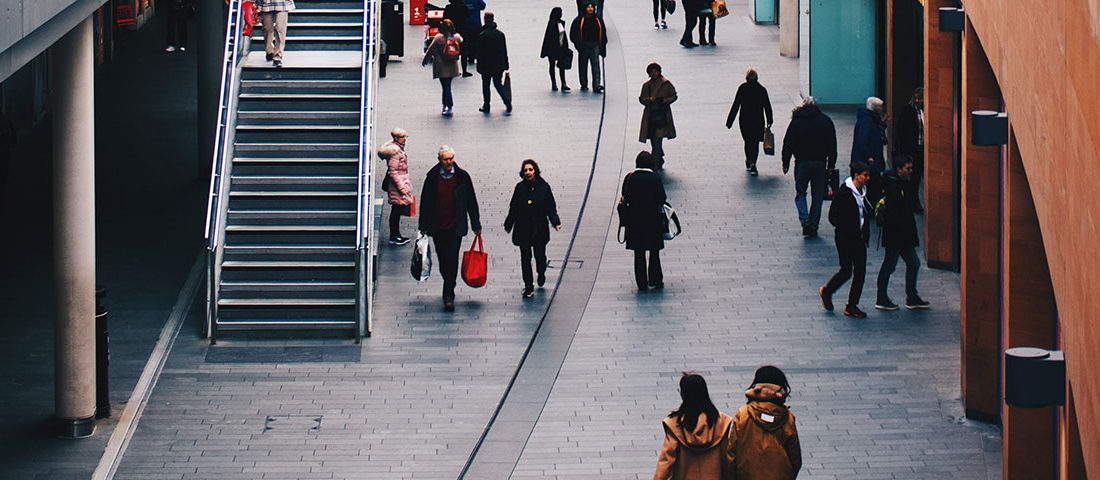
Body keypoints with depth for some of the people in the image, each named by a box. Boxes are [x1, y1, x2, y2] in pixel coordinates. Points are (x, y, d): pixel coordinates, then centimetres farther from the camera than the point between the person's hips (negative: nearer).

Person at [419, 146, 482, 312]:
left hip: (455, 227, -2)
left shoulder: (462, 177, -1)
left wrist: (476, 225, 6)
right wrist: (424, 227, 5)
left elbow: (471, 202, 5)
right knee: (442, 260, 12)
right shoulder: (432, 177, 0)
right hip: (437, 227, 2)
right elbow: (425, 202, 6)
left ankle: (449, 296, -6)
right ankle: (449, 290, 32)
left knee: (452, 260, -9)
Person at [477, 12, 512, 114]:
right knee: (498, 84, 13)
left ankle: (486, 106, 14)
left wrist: (479, 67, -5)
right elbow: (505, 51, 8)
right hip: (499, 66, 4)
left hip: (487, 65, -4)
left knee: (485, 85, 10)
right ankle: (507, 99, -9)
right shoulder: (500, 34, 2)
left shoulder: (482, 35, -13)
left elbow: (480, 53, -11)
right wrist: (505, 65, 14)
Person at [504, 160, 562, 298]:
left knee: (539, 255, 11)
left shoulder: (544, 187, -2)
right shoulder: (520, 187, 1)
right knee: (525, 257, -4)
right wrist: (508, 224, 12)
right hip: (523, 229, 0)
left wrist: (556, 223, -11)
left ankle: (541, 274, 44)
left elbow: (551, 207, 1)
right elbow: (513, 208, 8)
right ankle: (528, 287, 3)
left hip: (539, 228, 0)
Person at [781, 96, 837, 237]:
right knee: (817, 196, 10)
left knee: (800, 194, 10)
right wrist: (831, 165, 10)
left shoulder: (796, 121, -1)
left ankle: (804, 220, -12)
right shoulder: (826, 120, 4)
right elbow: (832, 145, 5)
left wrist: (785, 163, 6)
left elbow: (788, 143, -1)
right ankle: (813, 227, 8)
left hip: (802, 163, -1)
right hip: (820, 164, 1)